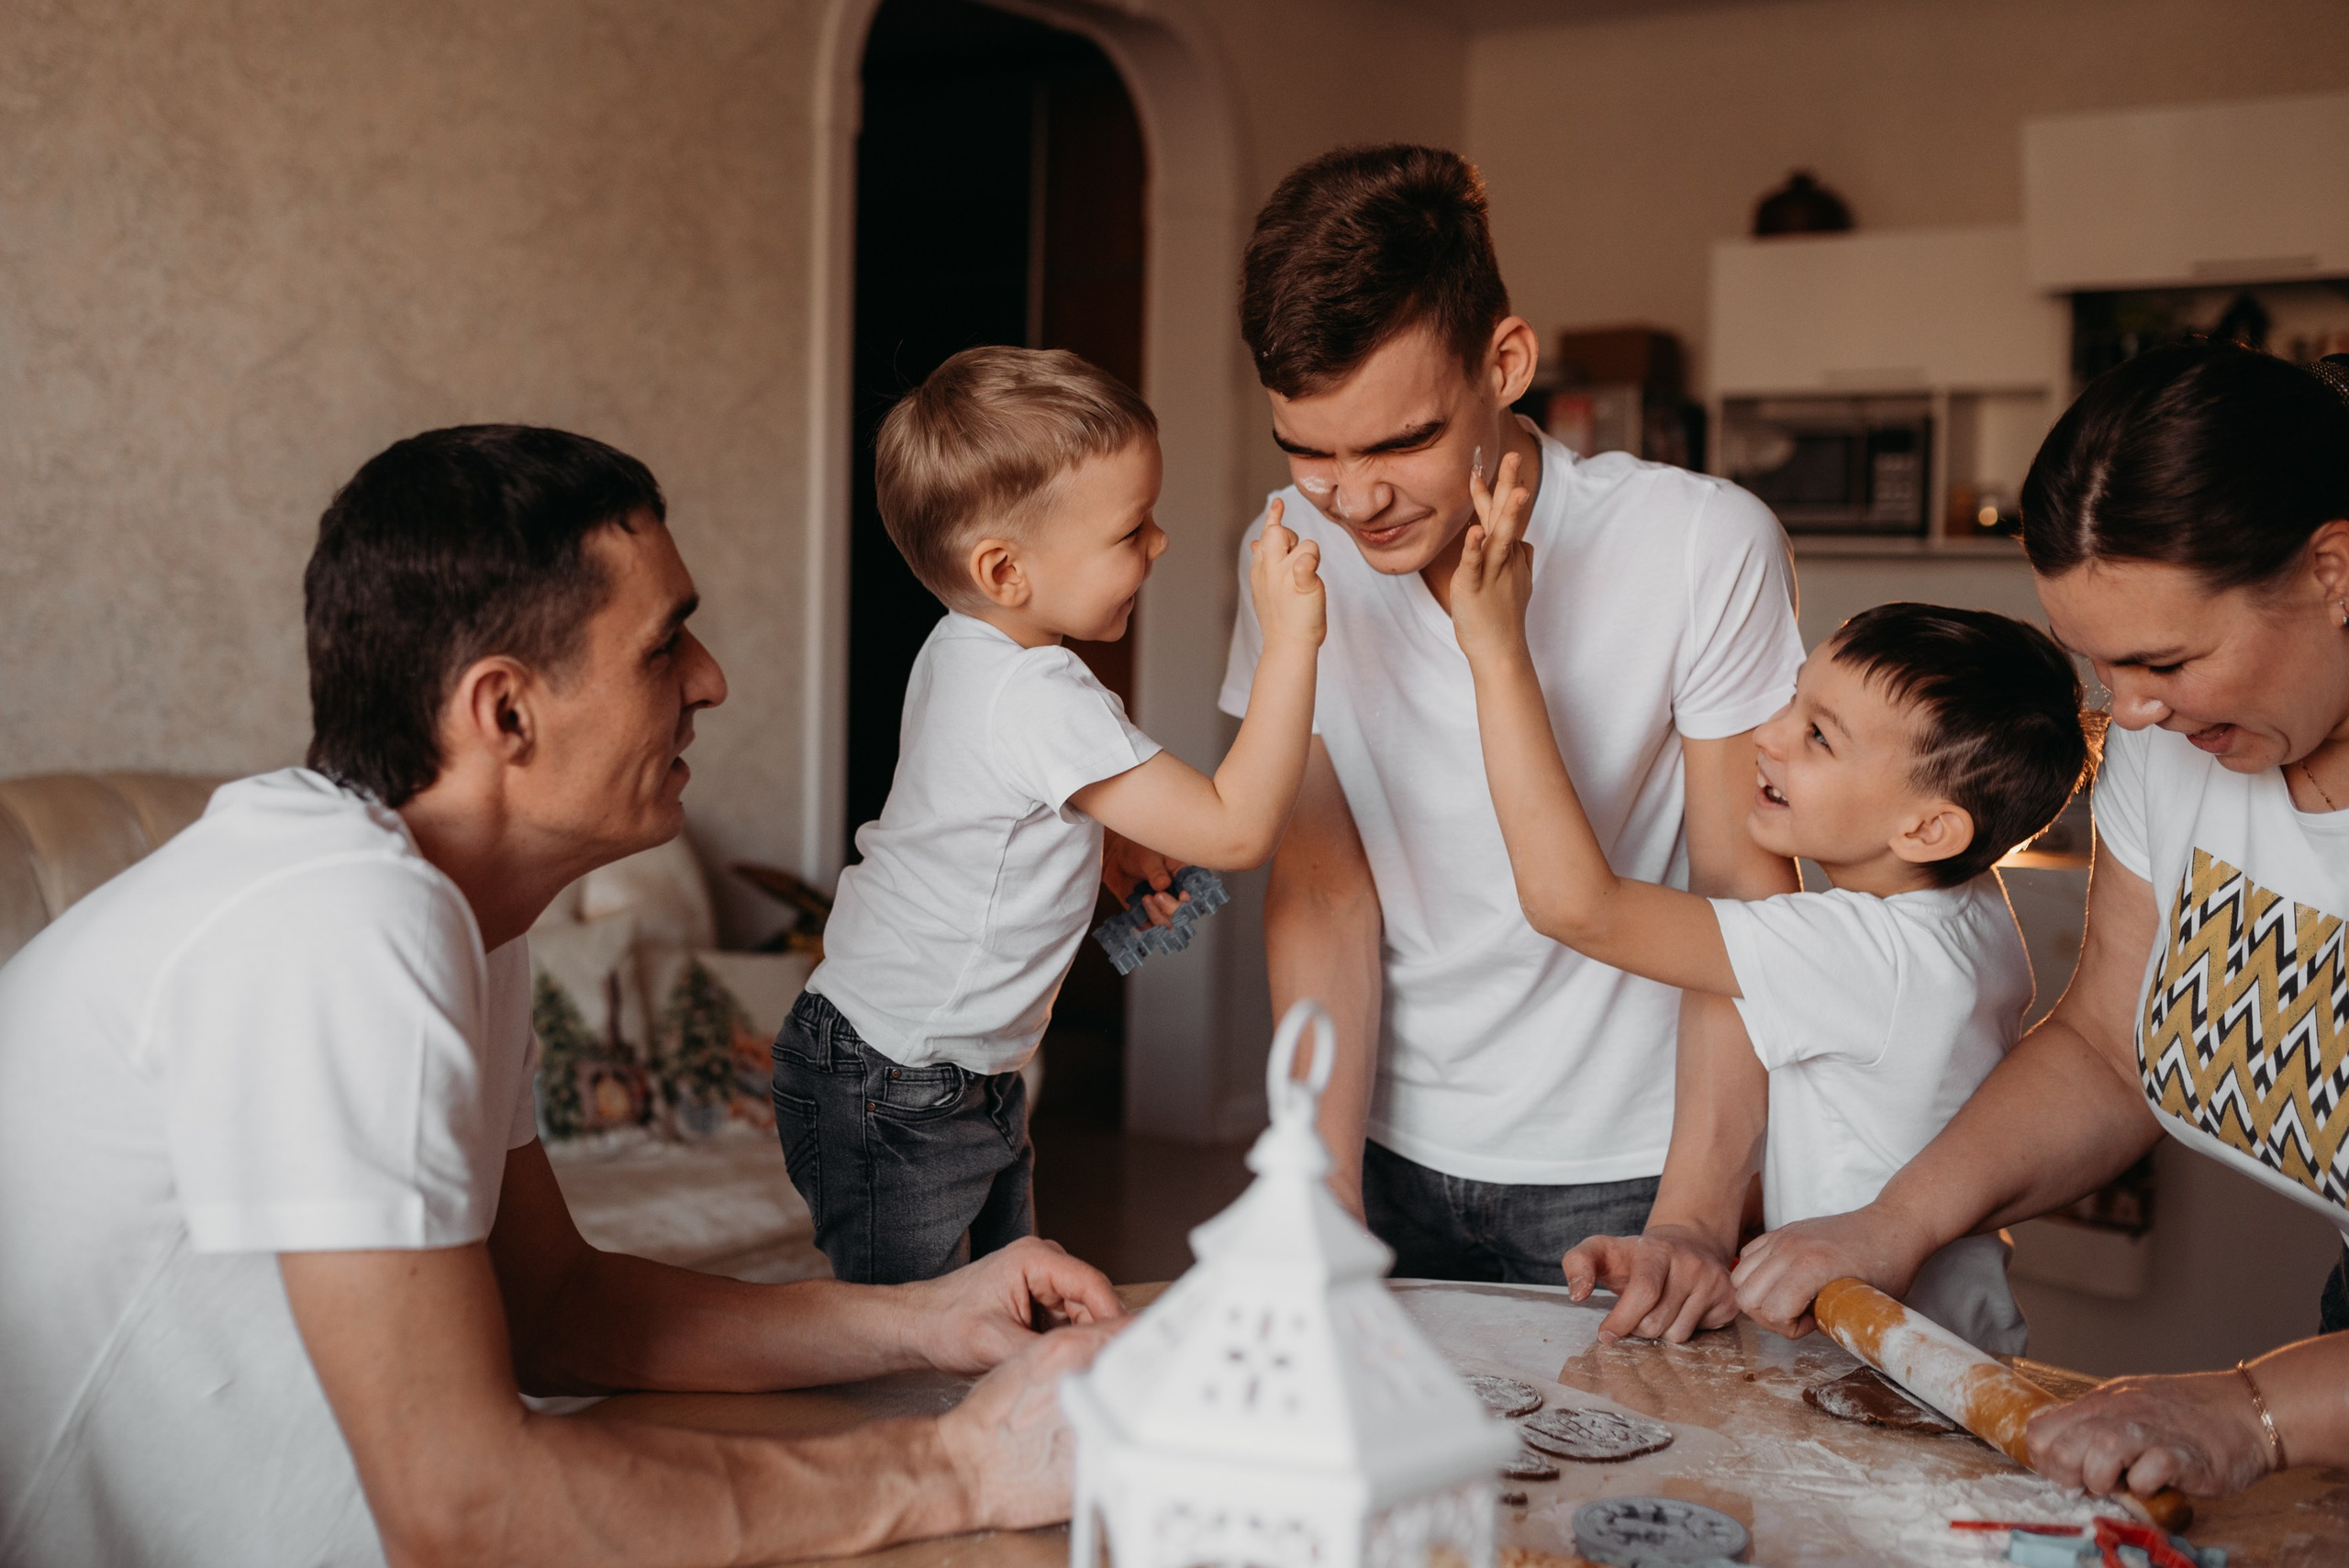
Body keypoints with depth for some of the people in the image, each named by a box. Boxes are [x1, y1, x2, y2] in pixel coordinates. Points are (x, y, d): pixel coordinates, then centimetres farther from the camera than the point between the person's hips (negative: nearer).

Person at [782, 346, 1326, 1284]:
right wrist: (1291, 638, -29)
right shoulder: (1041, 705, -29)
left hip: (968, 1080, 10)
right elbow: (1236, 829, -29)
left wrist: (1114, 855, 9)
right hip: (895, 1104, -10)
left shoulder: (960, 650, 1)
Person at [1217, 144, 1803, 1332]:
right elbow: (1321, 884, -5)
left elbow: (1743, 892, -14)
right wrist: (1330, 1190, -14)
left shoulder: (1705, 546, -18)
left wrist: (1695, 1219, -22)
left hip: (1620, 1175, -2)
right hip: (1393, 1146, 3)